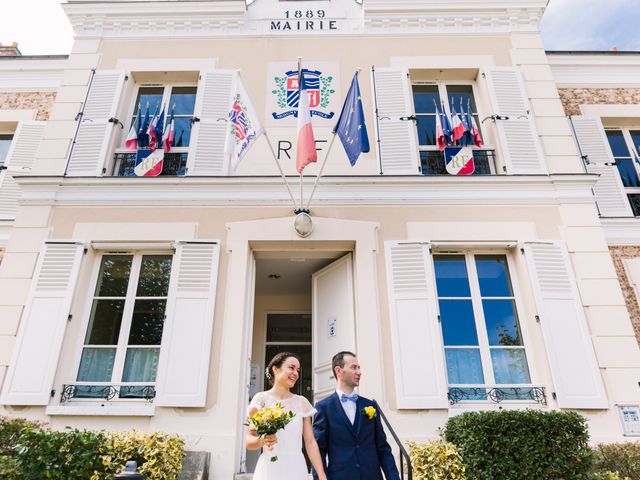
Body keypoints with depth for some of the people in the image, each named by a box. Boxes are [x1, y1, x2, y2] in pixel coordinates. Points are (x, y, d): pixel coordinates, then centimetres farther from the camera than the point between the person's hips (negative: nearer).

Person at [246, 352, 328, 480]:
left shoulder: (302, 402, 4)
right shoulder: (261, 398, -5)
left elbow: (310, 442, 2)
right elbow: (248, 440, -5)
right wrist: (262, 440, -26)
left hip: (297, 469, 3)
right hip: (269, 469, -3)